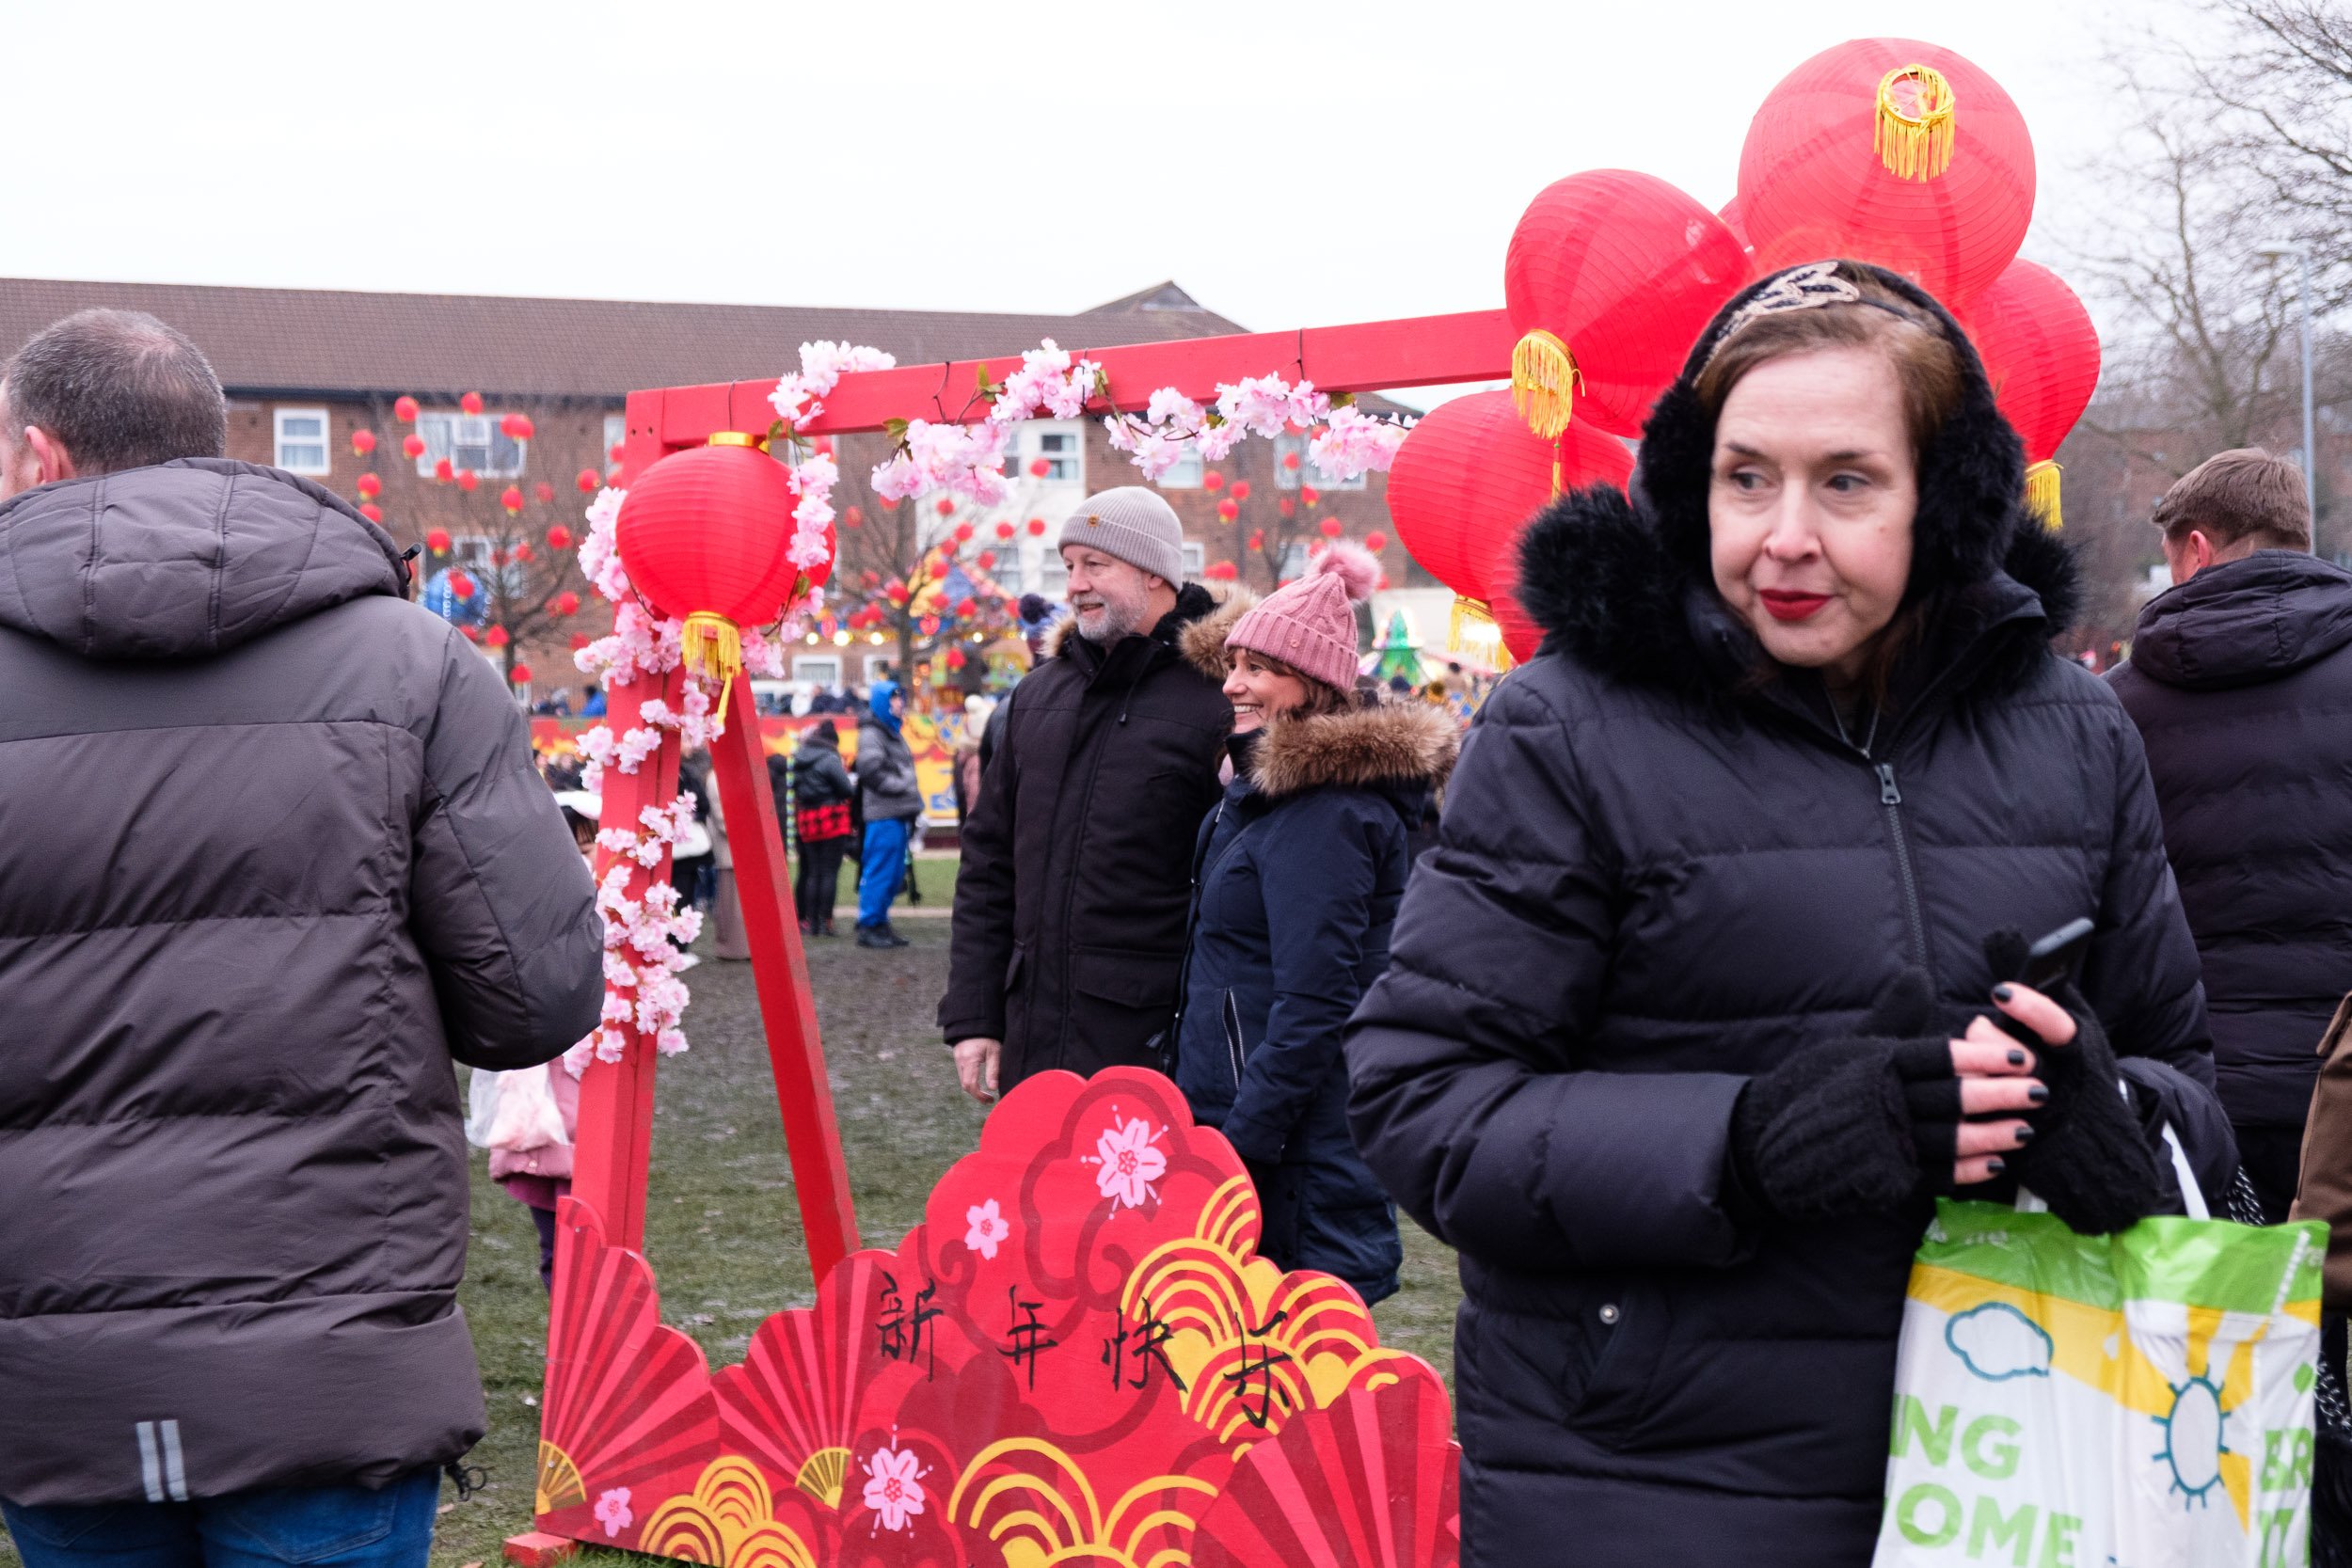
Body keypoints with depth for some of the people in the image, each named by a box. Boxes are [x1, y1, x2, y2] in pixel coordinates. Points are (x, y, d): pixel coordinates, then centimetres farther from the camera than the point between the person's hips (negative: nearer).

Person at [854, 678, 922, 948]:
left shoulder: (893, 732, 22)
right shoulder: (871, 734, -8)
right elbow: (872, 771, -18)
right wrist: (904, 787, -14)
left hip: (899, 815, 9)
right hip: (883, 815, -9)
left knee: (894, 875, 12)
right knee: (880, 872, -7)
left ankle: (880, 923, 19)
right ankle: (869, 926, -2)